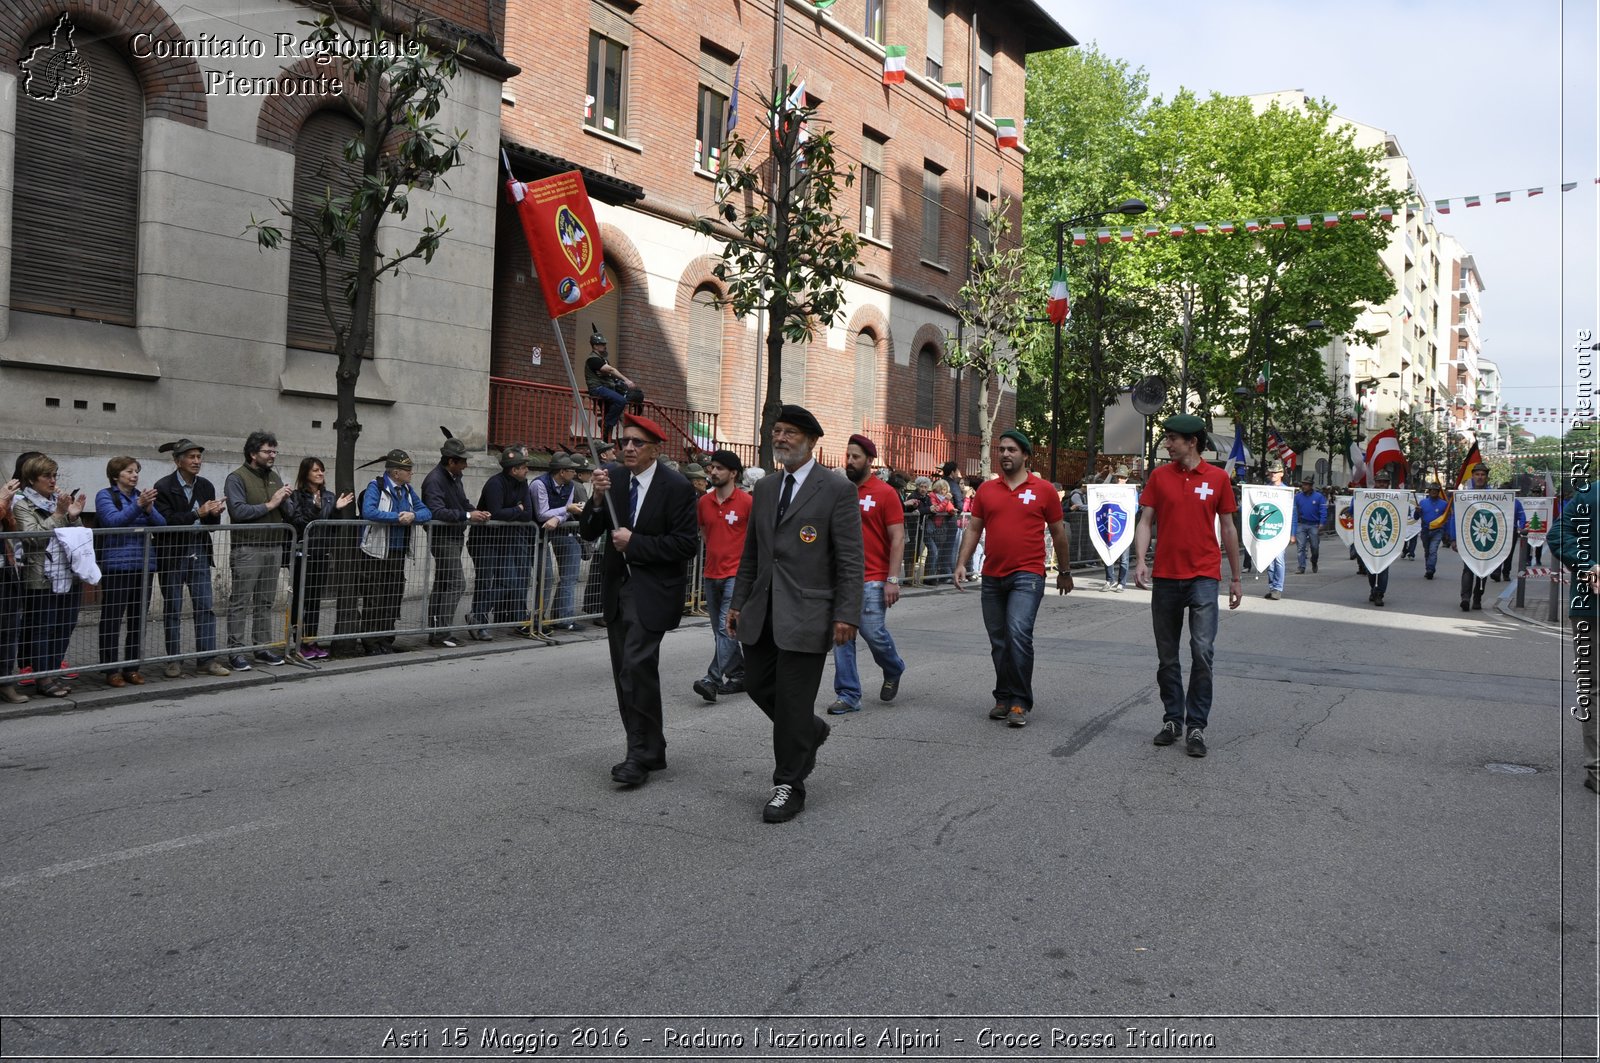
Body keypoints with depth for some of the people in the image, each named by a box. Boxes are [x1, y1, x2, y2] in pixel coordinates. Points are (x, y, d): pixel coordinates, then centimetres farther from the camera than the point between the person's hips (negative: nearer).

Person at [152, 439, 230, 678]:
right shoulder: (163, 487, -7)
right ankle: (173, 660, 13)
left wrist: (215, 513, -12)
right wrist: (197, 513, -23)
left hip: (199, 552, 4)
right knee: (172, 609, 5)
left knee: (206, 605, 1)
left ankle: (206, 658, 6)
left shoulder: (206, 486, 7)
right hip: (172, 554, -4)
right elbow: (165, 521, -17)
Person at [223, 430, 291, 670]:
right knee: (240, 603, -3)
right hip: (247, 549, -7)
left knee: (265, 602, 11)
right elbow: (238, 511, -18)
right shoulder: (237, 478, -5)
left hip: (274, 548, 7)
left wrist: (285, 500, -4)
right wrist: (269, 505, -13)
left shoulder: (274, 477, 17)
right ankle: (235, 652, 0)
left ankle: (262, 647, 17)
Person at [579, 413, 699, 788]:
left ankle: (641, 755, -9)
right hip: (617, 588, 7)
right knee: (625, 673, 11)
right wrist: (598, 498, -15)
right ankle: (650, 751, 23)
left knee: (638, 666, -18)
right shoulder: (613, 478, 5)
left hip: (652, 591, -7)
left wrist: (635, 542, -17)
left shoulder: (676, 487, -10)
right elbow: (588, 532, 3)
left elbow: (687, 544, -14)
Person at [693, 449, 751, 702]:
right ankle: (739, 676, 22)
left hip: (736, 574, -6)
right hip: (711, 574, 6)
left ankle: (713, 679, -15)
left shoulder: (746, 501, -8)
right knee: (719, 630, 11)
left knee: (727, 627, -13)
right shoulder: (704, 502, 7)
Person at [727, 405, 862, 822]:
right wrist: (738, 602, 15)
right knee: (758, 685, 12)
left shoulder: (836, 488, -6)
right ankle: (811, 730, 39)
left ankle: (789, 786, 13)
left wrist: (847, 614, -16)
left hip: (807, 613, -6)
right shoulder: (765, 488, 14)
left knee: (793, 700, -2)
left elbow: (850, 559, -9)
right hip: (762, 611, 7)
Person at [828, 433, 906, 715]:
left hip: (872, 580, -4)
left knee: (873, 633, -4)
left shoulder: (885, 493, -4)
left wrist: (893, 579, -12)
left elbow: (898, 538, -6)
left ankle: (894, 670, 28)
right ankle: (848, 696, 11)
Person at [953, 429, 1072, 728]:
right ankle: (1004, 698, 24)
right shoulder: (986, 490, 9)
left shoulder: (1043, 490, 1)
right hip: (992, 577, 4)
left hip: (1027, 576, -4)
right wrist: (962, 563, 0)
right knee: (998, 642, 11)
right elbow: (973, 529, 11)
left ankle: (1020, 703, -11)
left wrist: (1065, 572, 13)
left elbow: (1058, 533, 9)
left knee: (1018, 633, -19)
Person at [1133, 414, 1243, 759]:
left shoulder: (1217, 478, 2)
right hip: (1165, 578, 2)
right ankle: (1172, 719, 23)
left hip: (1203, 578, -2)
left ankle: (1197, 727, 0)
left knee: (1202, 651, -11)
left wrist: (1236, 578, 10)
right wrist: (1140, 560, -12)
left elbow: (1228, 529, 8)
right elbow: (1145, 521, 4)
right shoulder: (1159, 475, 5)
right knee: (1167, 656, 9)